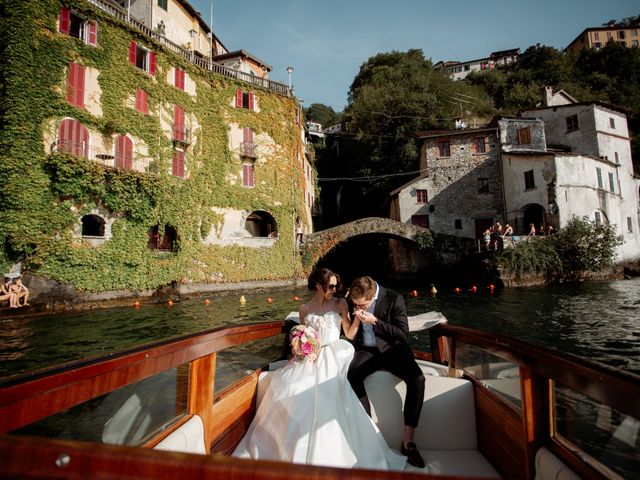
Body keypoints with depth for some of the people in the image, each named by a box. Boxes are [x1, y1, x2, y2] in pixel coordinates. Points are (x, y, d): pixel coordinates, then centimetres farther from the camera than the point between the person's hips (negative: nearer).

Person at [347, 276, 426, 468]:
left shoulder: (394, 299, -15)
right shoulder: (354, 300, -4)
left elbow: (403, 334, -14)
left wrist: (375, 321, -23)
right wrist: (355, 319, -10)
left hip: (393, 349, -1)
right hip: (367, 350, 2)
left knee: (417, 379, -27)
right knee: (351, 376, -29)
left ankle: (407, 439, -13)